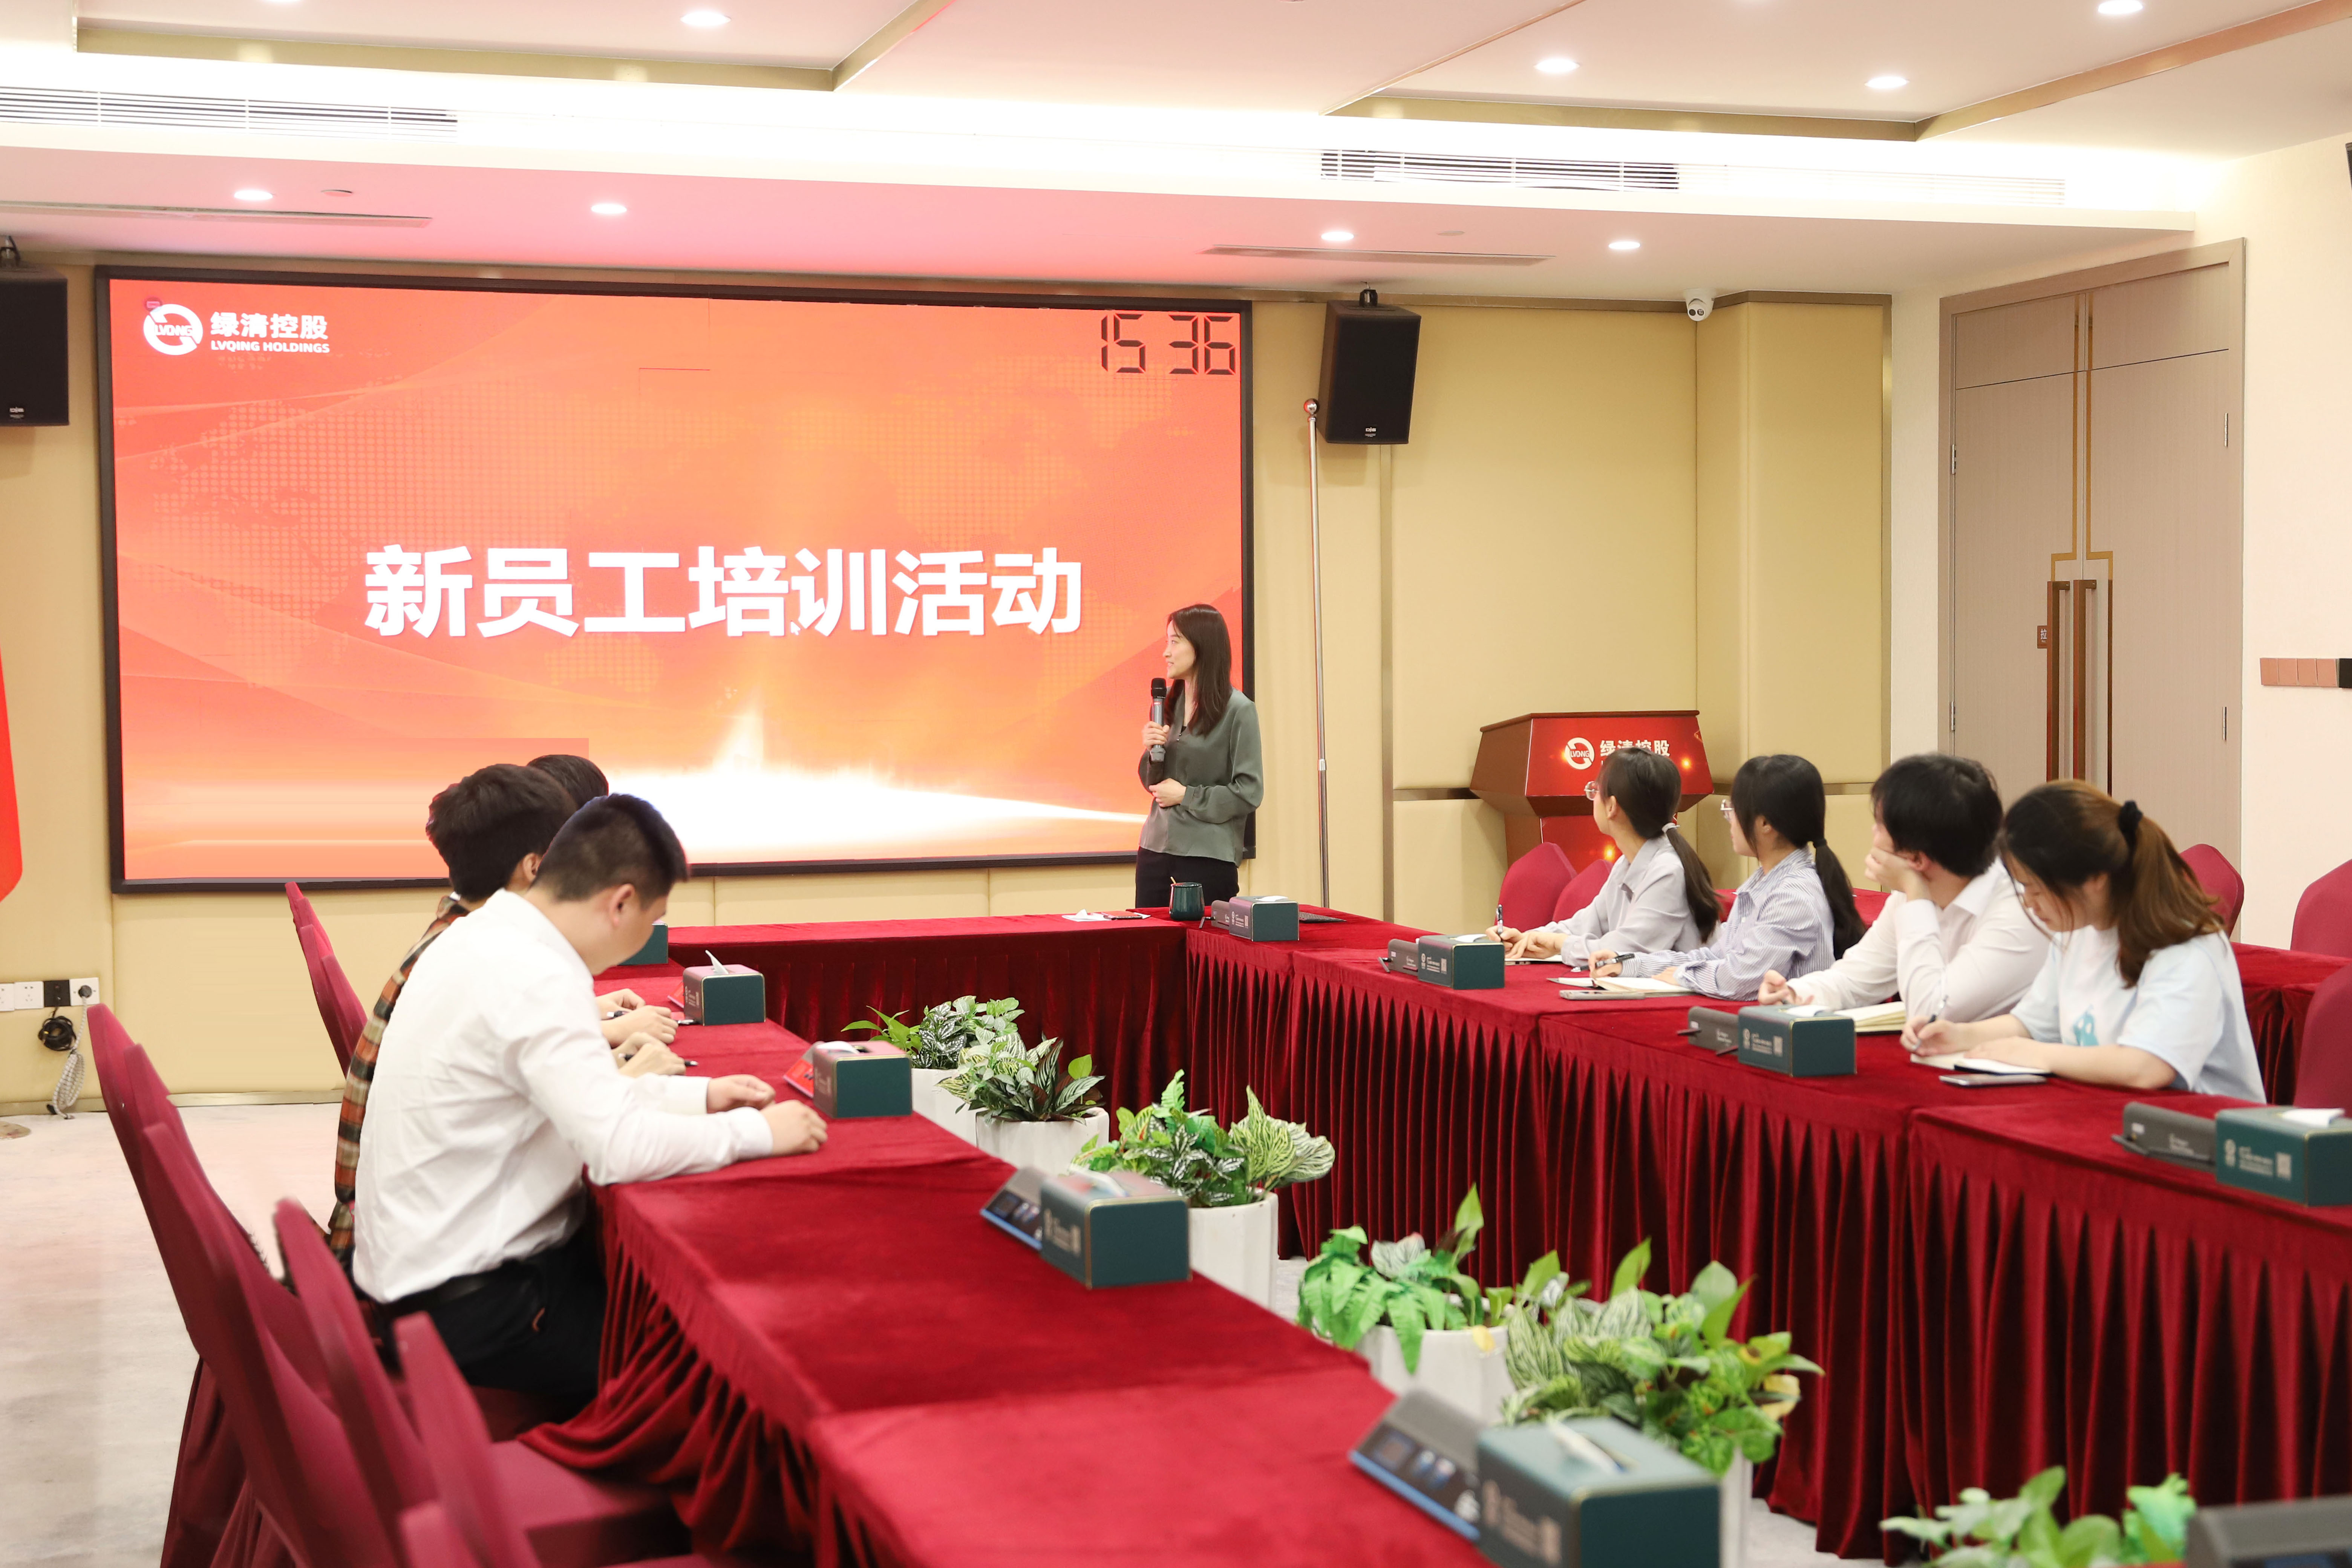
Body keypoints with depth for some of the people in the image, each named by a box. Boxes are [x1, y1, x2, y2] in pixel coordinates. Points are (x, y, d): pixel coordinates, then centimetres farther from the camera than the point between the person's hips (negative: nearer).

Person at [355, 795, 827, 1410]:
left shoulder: (487, 936, 8)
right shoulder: (534, 980, -22)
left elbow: (581, 1093, 20)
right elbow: (619, 1149, -27)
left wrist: (699, 1094, 14)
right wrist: (757, 1132, -15)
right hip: (468, 1302, -10)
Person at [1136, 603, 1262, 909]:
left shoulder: (1238, 711, -9)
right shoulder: (1168, 703, 9)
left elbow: (1250, 792, -12)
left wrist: (1186, 796, -10)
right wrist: (1151, 750, -3)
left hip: (1209, 856, -6)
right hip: (1155, 849, 6)